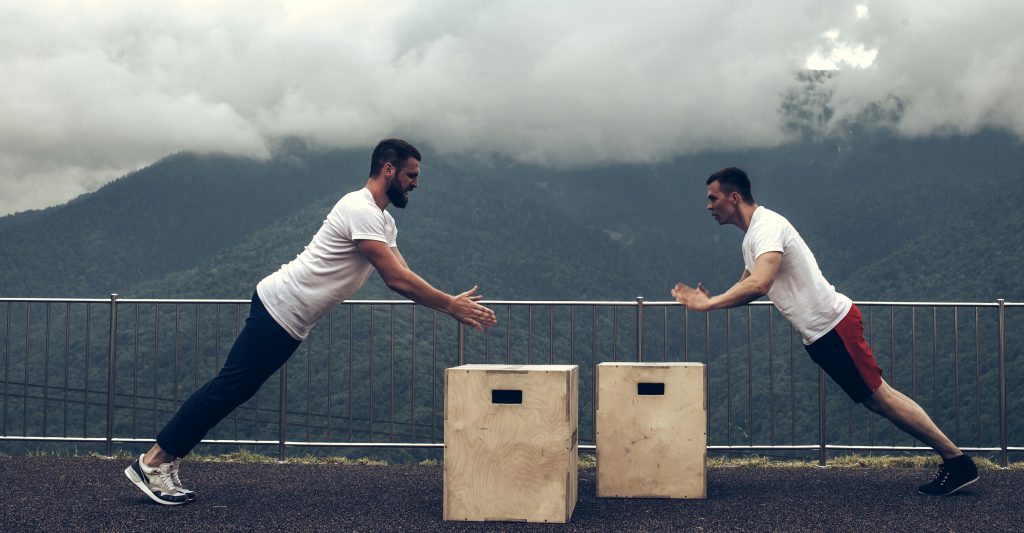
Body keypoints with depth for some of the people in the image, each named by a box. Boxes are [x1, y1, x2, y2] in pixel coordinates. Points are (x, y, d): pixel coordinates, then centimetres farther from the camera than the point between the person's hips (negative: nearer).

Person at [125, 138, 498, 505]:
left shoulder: (383, 223, 16)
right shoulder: (361, 211, -18)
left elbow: (399, 278, 13)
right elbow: (397, 279, -23)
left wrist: (452, 304, 4)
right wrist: (450, 305, -17)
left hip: (290, 323, 10)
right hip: (279, 307, -10)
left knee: (235, 390, 9)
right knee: (229, 387, -8)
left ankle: (165, 461, 14)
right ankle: (152, 462, -1)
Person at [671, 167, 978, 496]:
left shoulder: (768, 226, -16)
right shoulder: (751, 237, 17)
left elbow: (758, 285, -31)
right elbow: (747, 290, 25)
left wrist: (709, 304, -24)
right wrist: (706, 299, 8)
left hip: (833, 323, -9)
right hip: (819, 335, 9)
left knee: (878, 395, -7)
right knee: (874, 400, 8)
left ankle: (958, 462, 2)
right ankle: (953, 462, 12)